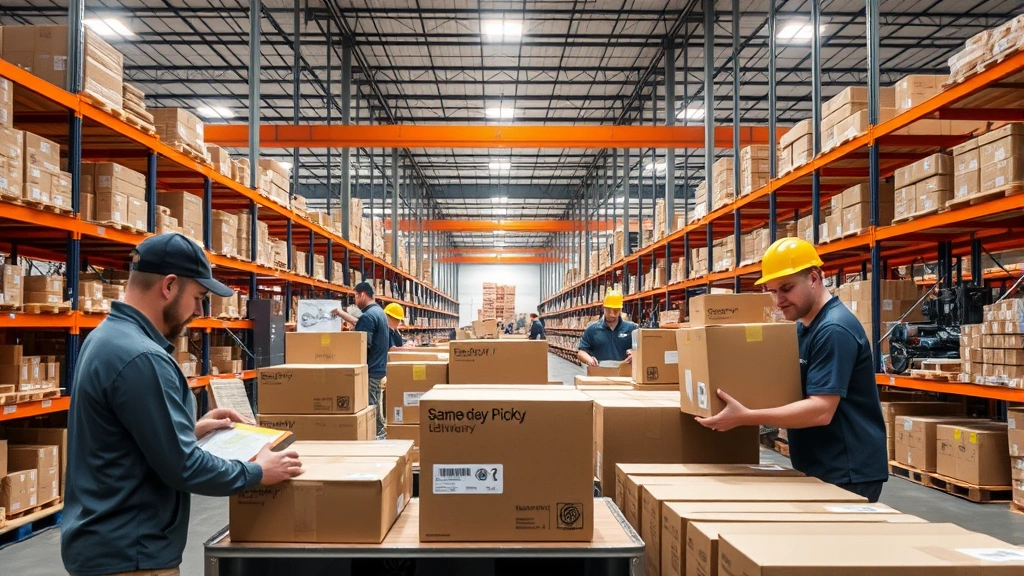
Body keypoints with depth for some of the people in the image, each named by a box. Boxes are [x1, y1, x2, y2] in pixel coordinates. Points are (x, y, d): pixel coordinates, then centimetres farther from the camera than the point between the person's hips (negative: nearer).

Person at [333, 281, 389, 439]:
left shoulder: (368, 316, -19)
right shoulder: (379, 311, 12)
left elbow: (363, 345, -23)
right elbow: (360, 324, 28)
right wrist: (340, 313, 31)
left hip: (370, 368, -10)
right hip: (378, 366, 10)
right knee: (374, 404, 17)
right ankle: (379, 433, 24)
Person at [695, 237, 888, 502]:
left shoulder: (834, 330, -21)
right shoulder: (803, 326, 10)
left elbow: (821, 410, -28)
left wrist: (745, 417, -33)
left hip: (848, 472, -9)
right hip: (818, 467, 9)